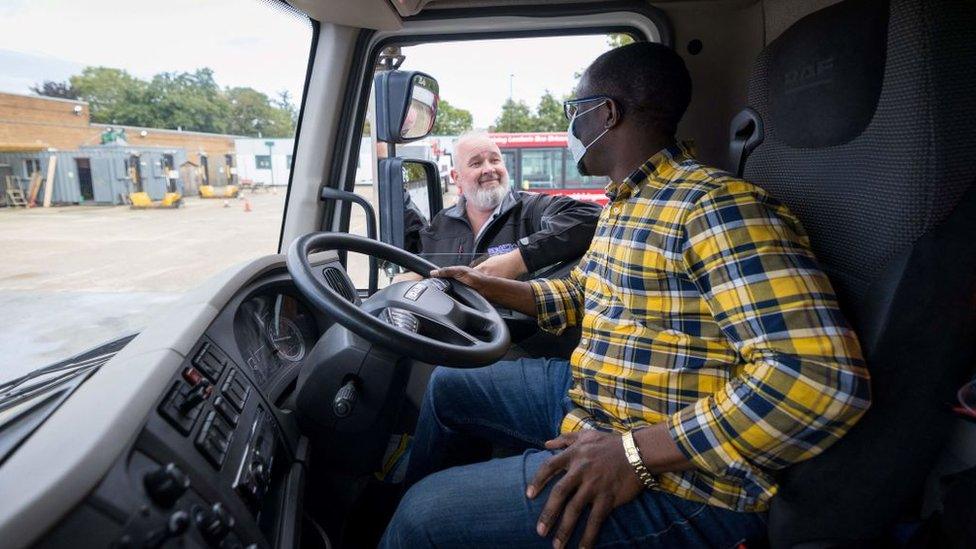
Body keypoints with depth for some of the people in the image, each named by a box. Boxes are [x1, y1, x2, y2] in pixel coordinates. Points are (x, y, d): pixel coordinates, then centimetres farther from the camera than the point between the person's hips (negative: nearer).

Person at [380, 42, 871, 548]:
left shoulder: (714, 206, -22)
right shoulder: (621, 204, 9)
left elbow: (824, 377, -29)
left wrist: (635, 452, -30)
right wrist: (489, 287, 11)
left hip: (679, 482, -9)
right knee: (448, 387, 18)